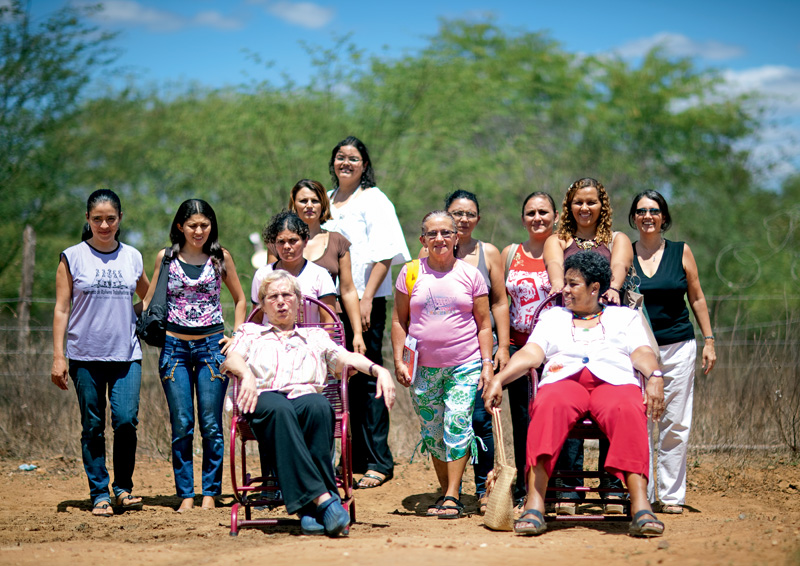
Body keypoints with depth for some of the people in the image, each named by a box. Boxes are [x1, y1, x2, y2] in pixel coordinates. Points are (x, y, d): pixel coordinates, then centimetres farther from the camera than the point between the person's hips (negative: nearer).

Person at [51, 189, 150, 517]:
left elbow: (148, 298, 28)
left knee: (126, 420, -11)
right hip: (85, 356, -1)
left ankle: (123, 488, 7)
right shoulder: (73, 257, 2)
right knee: (92, 427, 1)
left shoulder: (132, 257, 10)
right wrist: (58, 356, -5)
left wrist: (136, 318, 9)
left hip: (126, 354, 1)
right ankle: (99, 494, 10)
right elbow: (62, 309, 1)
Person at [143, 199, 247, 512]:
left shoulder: (220, 257, 5)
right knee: (181, 426, 0)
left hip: (211, 345, 0)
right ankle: (185, 494, 6)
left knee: (211, 425, -1)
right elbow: (149, 300, 15)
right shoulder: (166, 258, 6)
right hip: (174, 346, 1)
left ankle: (210, 492, 7)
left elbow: (240, 299, 15)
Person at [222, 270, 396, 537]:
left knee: (319, 406, -39)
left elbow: (346, 358, 15)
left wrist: (378, 369, -6)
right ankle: (323, 498, -51)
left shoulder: (316, 336, 33)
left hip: (305, 397, 1)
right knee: (279, 409, -40)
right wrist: (247, 374, -14)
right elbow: (231, 360, 10)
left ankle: (311, 510, -44)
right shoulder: (250, 333, 31)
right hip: (265, 397, -1)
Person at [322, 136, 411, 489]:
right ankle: (353, 457, 14)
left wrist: (367, 297, -18)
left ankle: (379, 462, -4)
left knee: (367, 377, -7)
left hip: (364, 300, -6)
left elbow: (384, 255, -9)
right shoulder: (327, 202, 18)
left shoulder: (374, 201, -1)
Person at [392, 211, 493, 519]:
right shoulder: (410, 273, 6)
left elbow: (484, 323, 7)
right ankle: (447, 492, 18)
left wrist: (487, 363, 0)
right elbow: (399, 320, 10)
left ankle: (452, 497, -11)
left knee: (457, 424, -13)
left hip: (464, 365, -2)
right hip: (423, 367, 2)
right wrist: (399, 361, 2)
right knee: (433, 431, 6)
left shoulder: (470, 274, 4)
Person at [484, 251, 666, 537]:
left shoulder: (625, 317, 27)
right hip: (564, 379, 1)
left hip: (614, 381, 0)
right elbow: (531, 353, 15)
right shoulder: (552, 317, 30)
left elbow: (642, 353, 11)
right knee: (549, 406, -38)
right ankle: (533, 507, -46)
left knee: (628, 410, -39)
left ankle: (641, 508, -48)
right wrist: (498, 379, -3)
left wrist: (655, 377, -12)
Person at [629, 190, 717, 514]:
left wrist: (709, 341, 5)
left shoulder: (681, 252, 5)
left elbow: (697, 299, 10)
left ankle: (671, 496, 8)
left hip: (678, 347, 0)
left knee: (675, 425, 0)